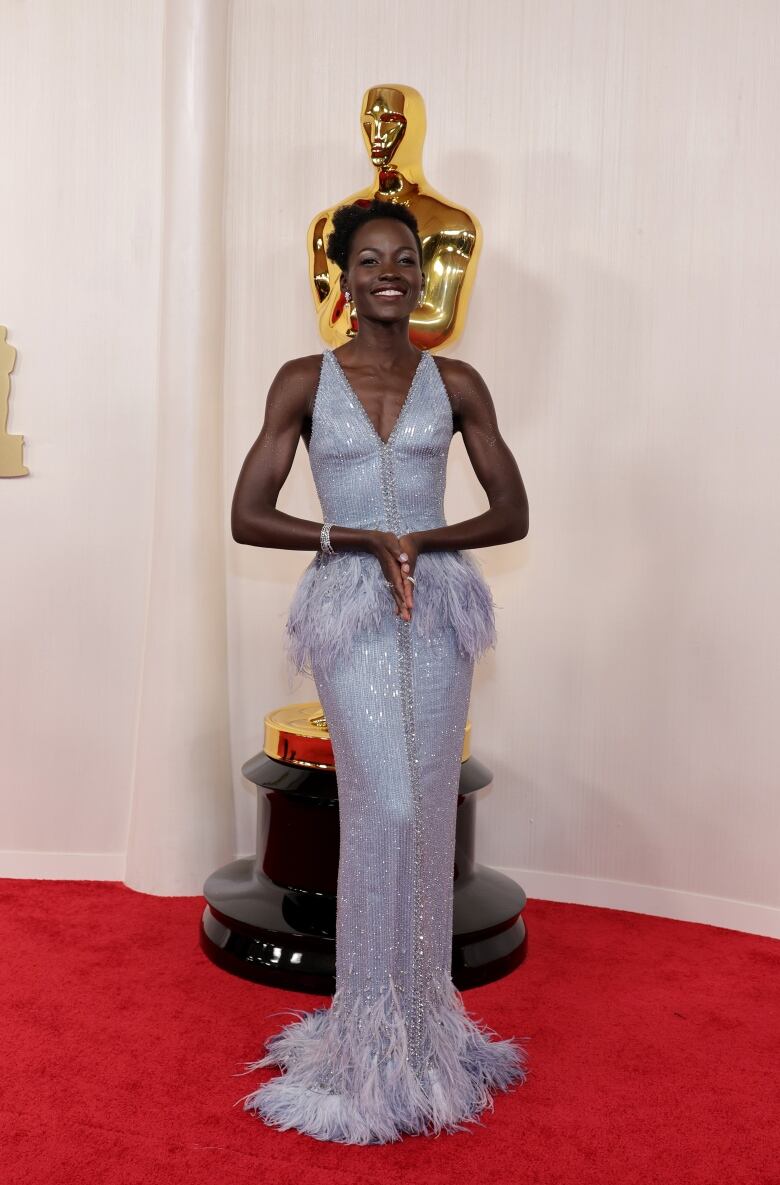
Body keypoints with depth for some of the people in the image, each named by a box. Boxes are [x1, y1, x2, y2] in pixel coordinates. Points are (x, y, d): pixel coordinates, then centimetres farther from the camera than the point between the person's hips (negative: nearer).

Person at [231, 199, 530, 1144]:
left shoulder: (456, 384, 6)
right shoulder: (304, 382, 2)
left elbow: (512, 514, 5)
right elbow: (247, 517, -3)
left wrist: (420, 542, -11)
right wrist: (362, 540, -13)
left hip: (438, 611, 2)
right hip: (350, 611, -2)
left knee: (427, 813, 6)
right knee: (387, 808, -8)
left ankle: (421, 1019, 25)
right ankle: (378, 1034, 12)